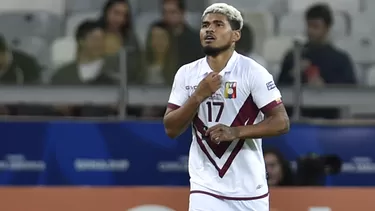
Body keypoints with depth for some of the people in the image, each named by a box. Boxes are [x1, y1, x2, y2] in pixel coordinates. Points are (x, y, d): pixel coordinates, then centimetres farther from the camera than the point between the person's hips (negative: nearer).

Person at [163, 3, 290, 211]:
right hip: (206, 187, 1)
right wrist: (199, 95, -14)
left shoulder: (253, 72, -8)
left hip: (249, 190, -1)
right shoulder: (186, 74, 2)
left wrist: (235, 132, -23)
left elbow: (281, 122, -11)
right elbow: (171, 129, 0)